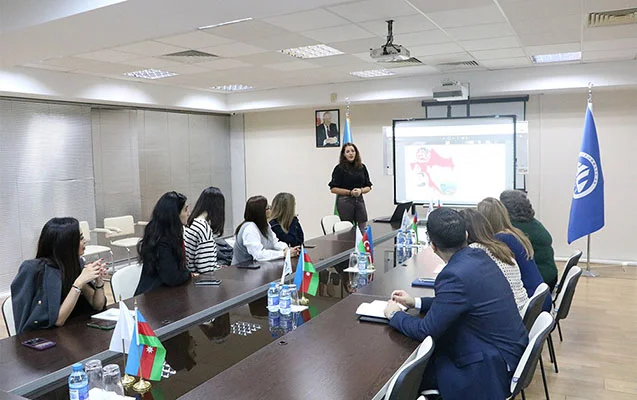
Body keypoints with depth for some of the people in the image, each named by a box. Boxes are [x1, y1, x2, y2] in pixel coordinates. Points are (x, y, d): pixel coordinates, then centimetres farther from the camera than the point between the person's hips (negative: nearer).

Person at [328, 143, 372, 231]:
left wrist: (361, 190, -11)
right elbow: (333, 189, -6)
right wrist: (350, 192, -15)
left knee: (363, 229, 0)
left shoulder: (362, 167, 8)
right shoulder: (339, 168, -3)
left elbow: (368, 187, 11)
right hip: (344, 201, -3)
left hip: (359, 200, 4)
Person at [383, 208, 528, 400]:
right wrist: (415, 302, 14)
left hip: (492, 369, -8)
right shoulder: (478, 256, -1)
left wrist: (395, 315, -2)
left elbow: (426, 331, -19)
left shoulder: (455, 275, -28)